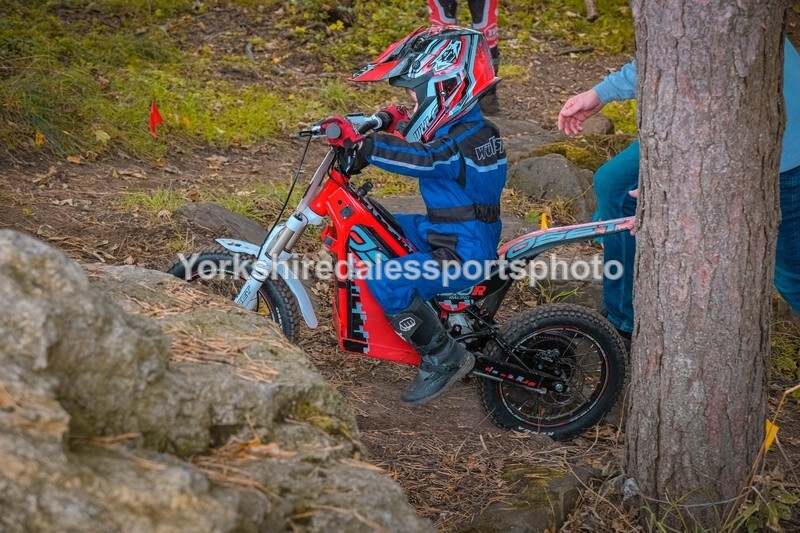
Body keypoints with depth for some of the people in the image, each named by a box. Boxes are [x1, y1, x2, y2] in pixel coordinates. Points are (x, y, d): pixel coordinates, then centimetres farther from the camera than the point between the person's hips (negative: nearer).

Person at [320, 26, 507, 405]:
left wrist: (360, 143, -42)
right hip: (441, 231, 10)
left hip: (464, 254, -10)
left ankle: (445, 358, -13)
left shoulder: (468, 142, -23)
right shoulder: (457, 128, 8)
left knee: (386, 282, -28)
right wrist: (399, 125, -6)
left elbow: (424, 160, -37)